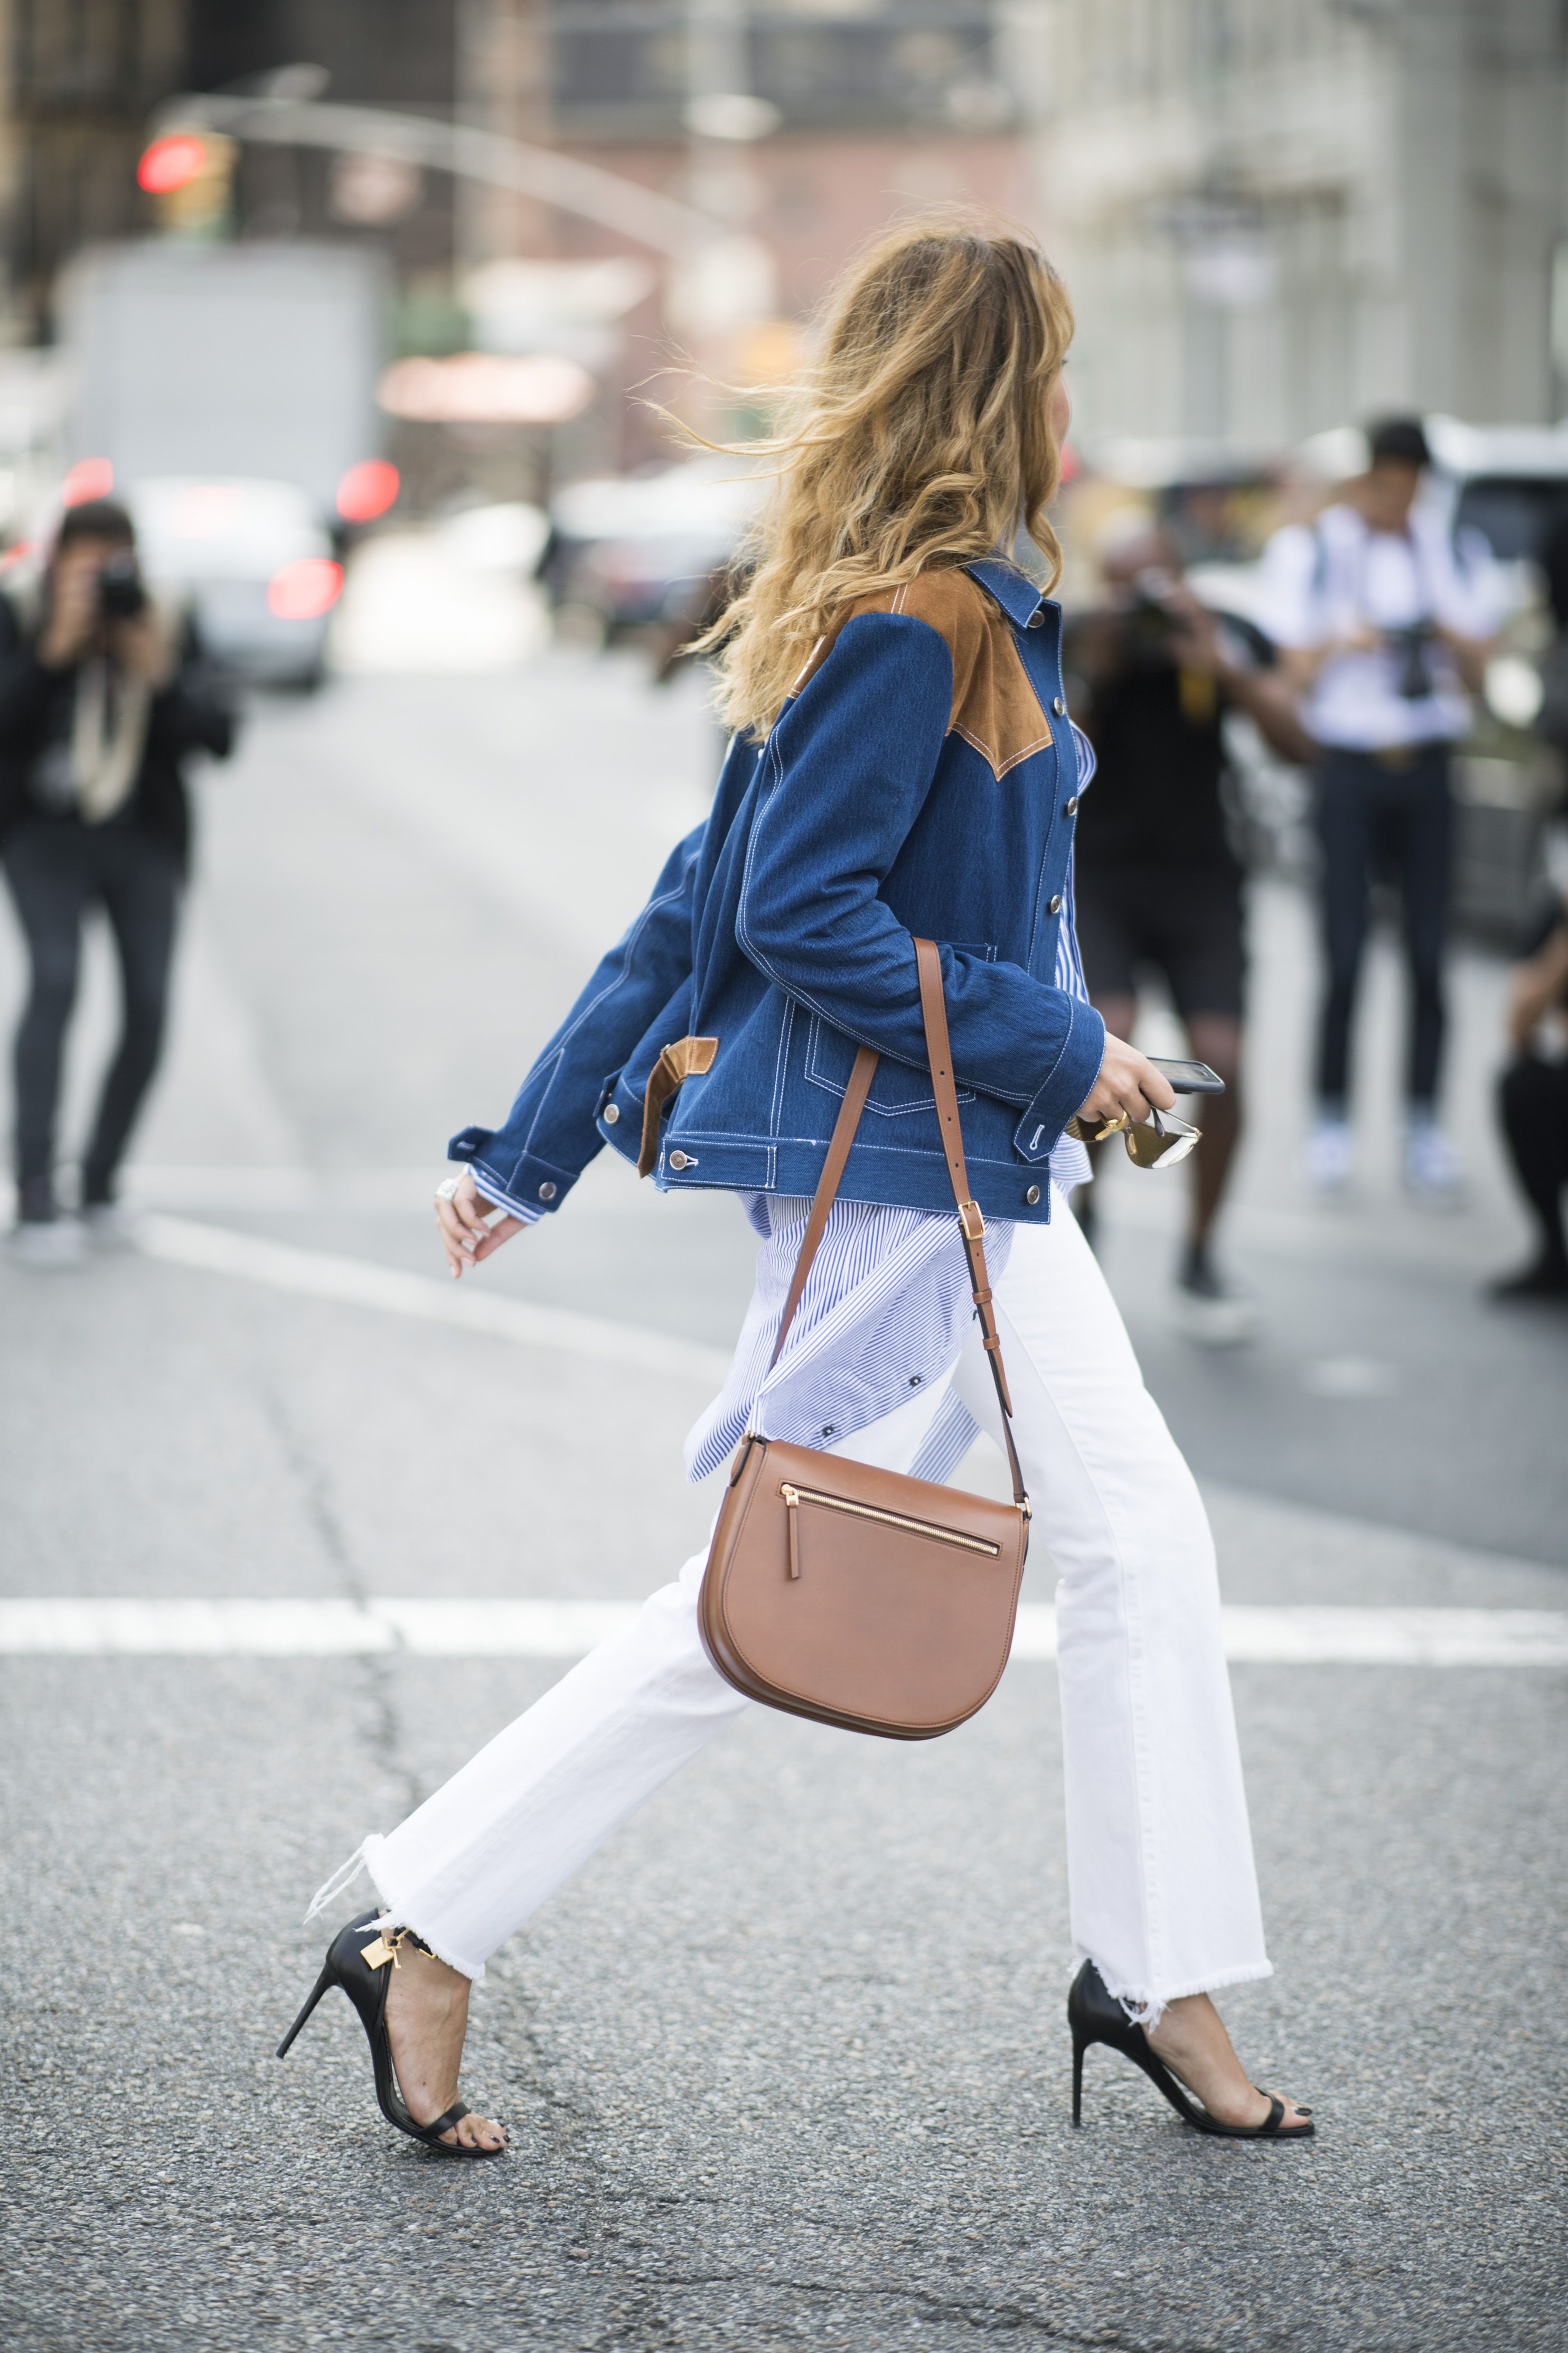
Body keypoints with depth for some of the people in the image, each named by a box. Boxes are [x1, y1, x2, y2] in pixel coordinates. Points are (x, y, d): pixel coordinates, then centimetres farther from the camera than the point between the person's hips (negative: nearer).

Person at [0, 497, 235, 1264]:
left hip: (143, 841, 3)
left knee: (148, 1009, -7)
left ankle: (99, 1187, 13)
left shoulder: (169, 638, 2)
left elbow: (216, 738, -8)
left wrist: (157, 671, -20)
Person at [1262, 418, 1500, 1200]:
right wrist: (1340, 645, -17)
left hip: (1425, 771, 2)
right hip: (1347, 771, -2)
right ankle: (1332, 1121, 2)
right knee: (1344, 955, -7)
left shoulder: (1453, 553, 11)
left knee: (1428, 954, -2)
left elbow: (1477, 677, 7)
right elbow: (1296, 676, 3)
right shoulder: (1310, 550, 5)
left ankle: (1424, 1127, 3)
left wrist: (1452, 640, -14)